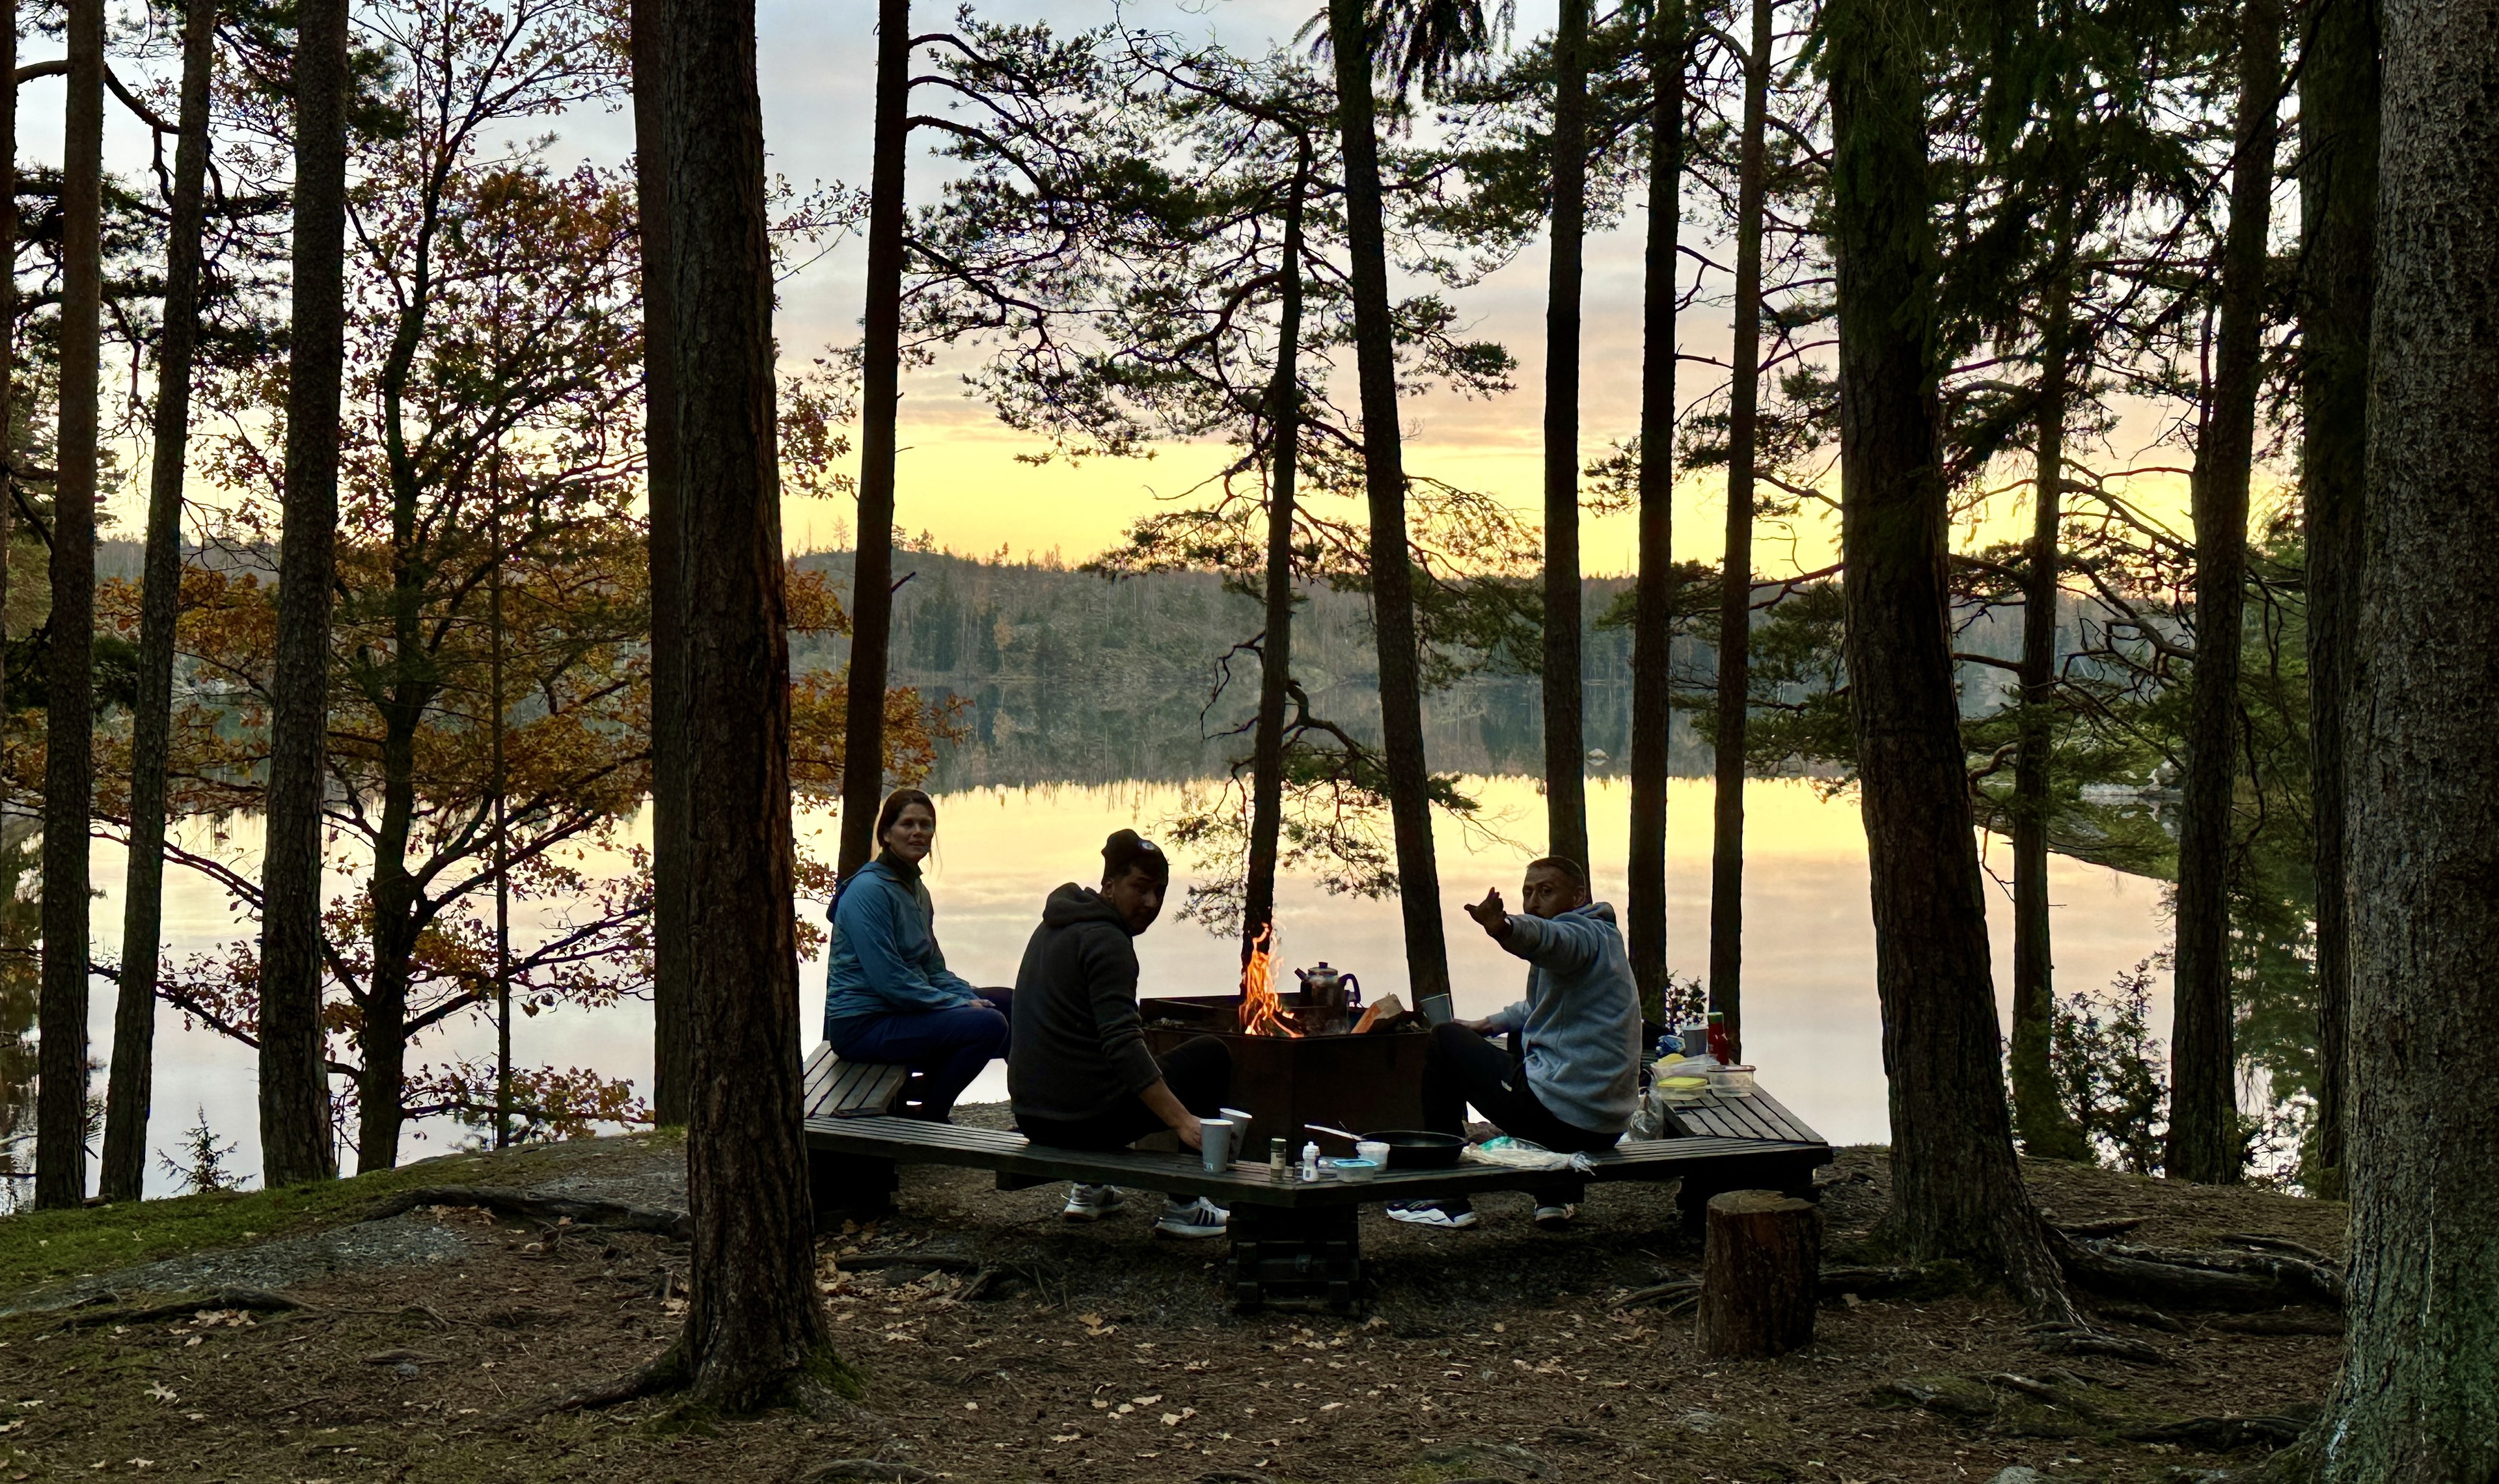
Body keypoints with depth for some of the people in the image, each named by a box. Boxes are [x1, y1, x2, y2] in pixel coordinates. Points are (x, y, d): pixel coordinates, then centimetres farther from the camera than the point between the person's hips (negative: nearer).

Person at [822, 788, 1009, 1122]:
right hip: (861, 1027, -10)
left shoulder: (915, 888, 14)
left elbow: (933, 968, 16)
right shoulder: (868, 890, -17)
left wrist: (970, 998, -3)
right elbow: (890, 981, -22)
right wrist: (961, 1005, -17)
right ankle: (927, 1120, -7)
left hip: (900, 1010, 10)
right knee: (988, 1025, -24)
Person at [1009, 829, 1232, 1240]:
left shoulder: (1053, 927, 15)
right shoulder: (1106, 941, -15)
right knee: (1211, 1055, 5)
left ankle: (1089, 1189, 28)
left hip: (1031, 1118, 9)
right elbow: (1123, 1047, -26)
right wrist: (1183, 1122, -29)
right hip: (1087, 1121, -9)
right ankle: (1181, 1206, 3)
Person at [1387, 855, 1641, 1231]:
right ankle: (1552, 1195, 30)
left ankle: (1447, 1199, 8)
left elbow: (1547, 939, -39)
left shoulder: (1583, 934, -11)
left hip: (1556, 1113, -10)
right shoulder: (1603, 937, 20)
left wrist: (1504, 928, -58)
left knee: (1446, 1039, 7)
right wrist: (1492, 1024, 28)